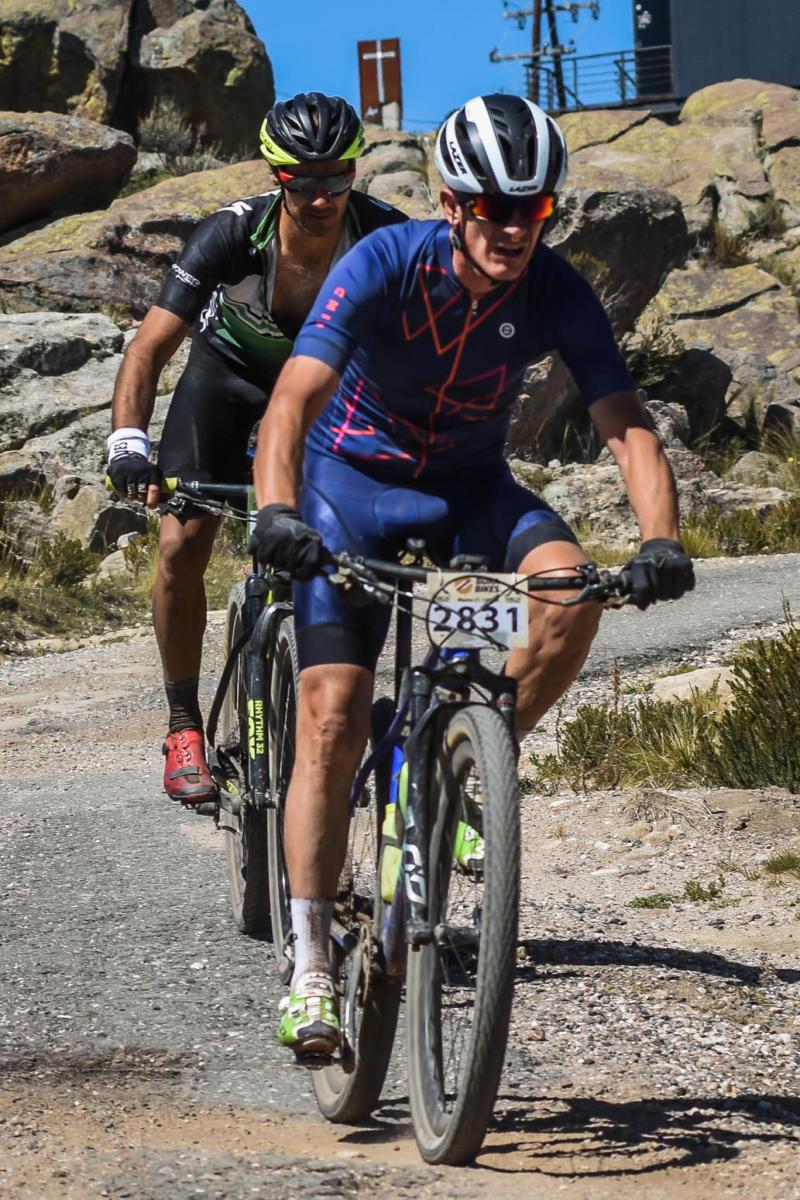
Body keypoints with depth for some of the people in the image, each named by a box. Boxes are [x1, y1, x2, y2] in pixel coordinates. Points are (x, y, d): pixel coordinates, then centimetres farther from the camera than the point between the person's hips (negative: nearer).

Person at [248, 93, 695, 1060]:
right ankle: (311, 971, -6)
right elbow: (293, 401, -35)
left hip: (470, 486, 2)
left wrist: (659, 538, -42)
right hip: (354, 478, -2)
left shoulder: (557, 294, -18)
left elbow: (625, 426, -24)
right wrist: (276, 513, -53)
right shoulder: (385, 265, -26)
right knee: (333, 716, -13)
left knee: (571, 593, -29)